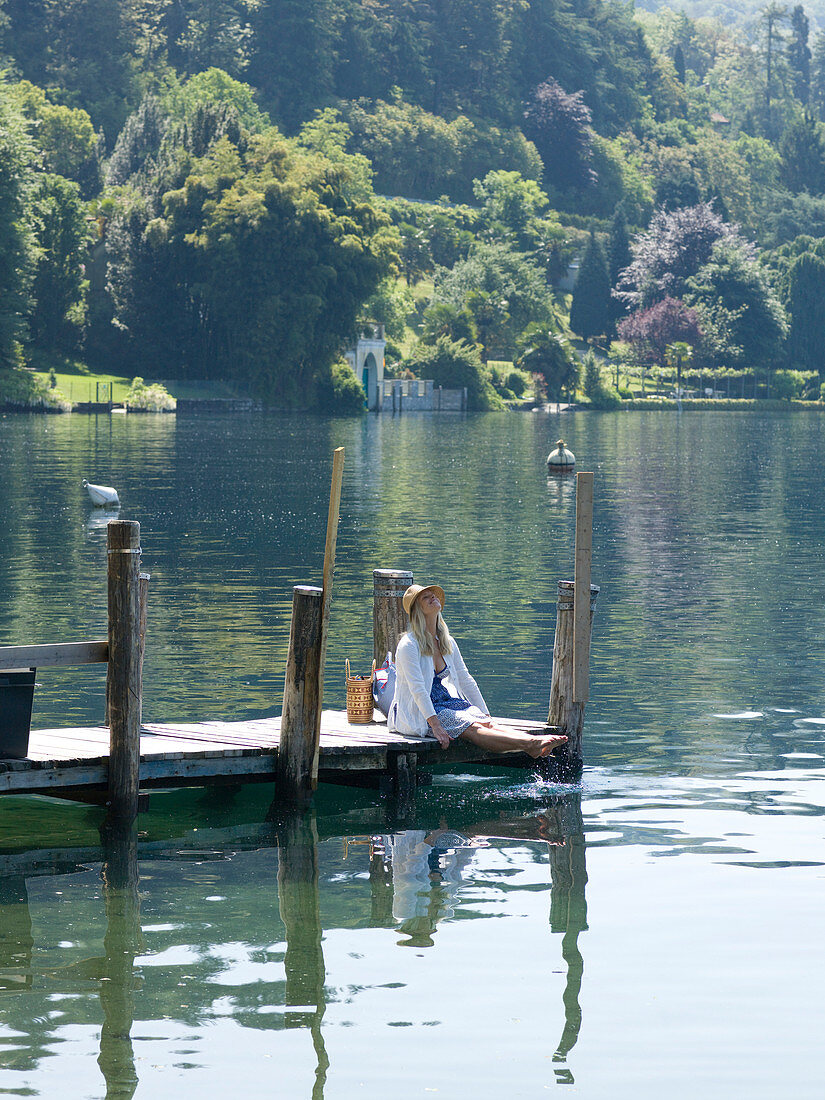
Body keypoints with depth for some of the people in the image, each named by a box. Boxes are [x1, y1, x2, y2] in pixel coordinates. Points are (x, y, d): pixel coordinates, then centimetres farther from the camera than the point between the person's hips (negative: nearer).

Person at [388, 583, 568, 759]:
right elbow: (417, 688, -22)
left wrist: (486, 716, 9)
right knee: (471, 728, -28)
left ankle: (534, 747, -42)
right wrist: (435, 725, -30)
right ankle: (531, 744, -48)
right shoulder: (408, 645, -13)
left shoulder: (448, 643, 11)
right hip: (417, 713, -7)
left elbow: (466, 681, 15)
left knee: (487, 725, -20)